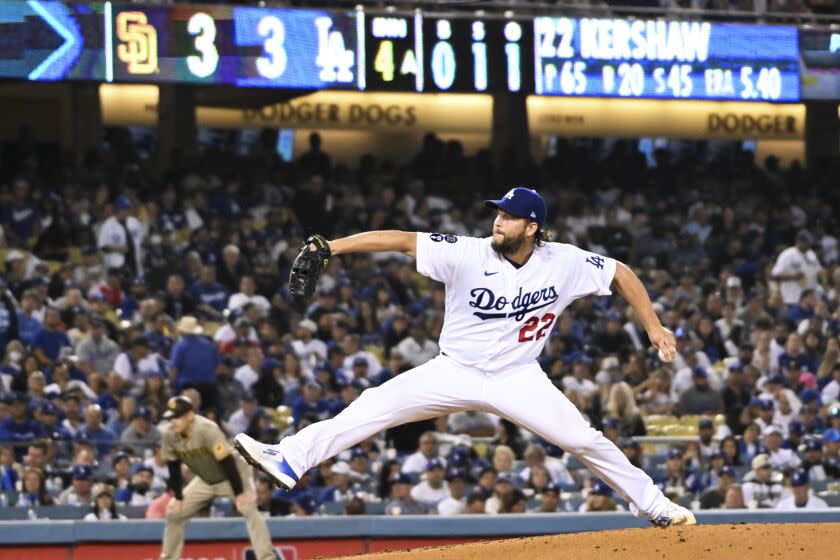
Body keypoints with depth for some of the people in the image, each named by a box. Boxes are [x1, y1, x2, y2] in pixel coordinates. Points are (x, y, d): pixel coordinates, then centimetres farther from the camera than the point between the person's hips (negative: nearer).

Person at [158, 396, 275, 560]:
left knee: (249, 509, -27)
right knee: (174, 512, 4)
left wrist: (239, 494, -31)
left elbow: (227, 462, -31)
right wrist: (178, 497, -3)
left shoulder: (207, 429, -33)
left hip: (233, 475, -6)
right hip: (205, 480, 6)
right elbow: (174, 468, -2)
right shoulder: (170, 436, -16)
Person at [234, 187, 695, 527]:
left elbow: (621, 272, 1)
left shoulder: (564, 263, -12)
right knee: (376, 405, -14)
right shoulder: (468, 255, -17)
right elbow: (403, 240, -22)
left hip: (518, 377, 0)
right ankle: (289, 460, -17)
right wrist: (332, 246, -30)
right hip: (457, 372, 0)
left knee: (584, 441, -7)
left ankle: (650, 503, 13)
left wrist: (653, 327, -2)